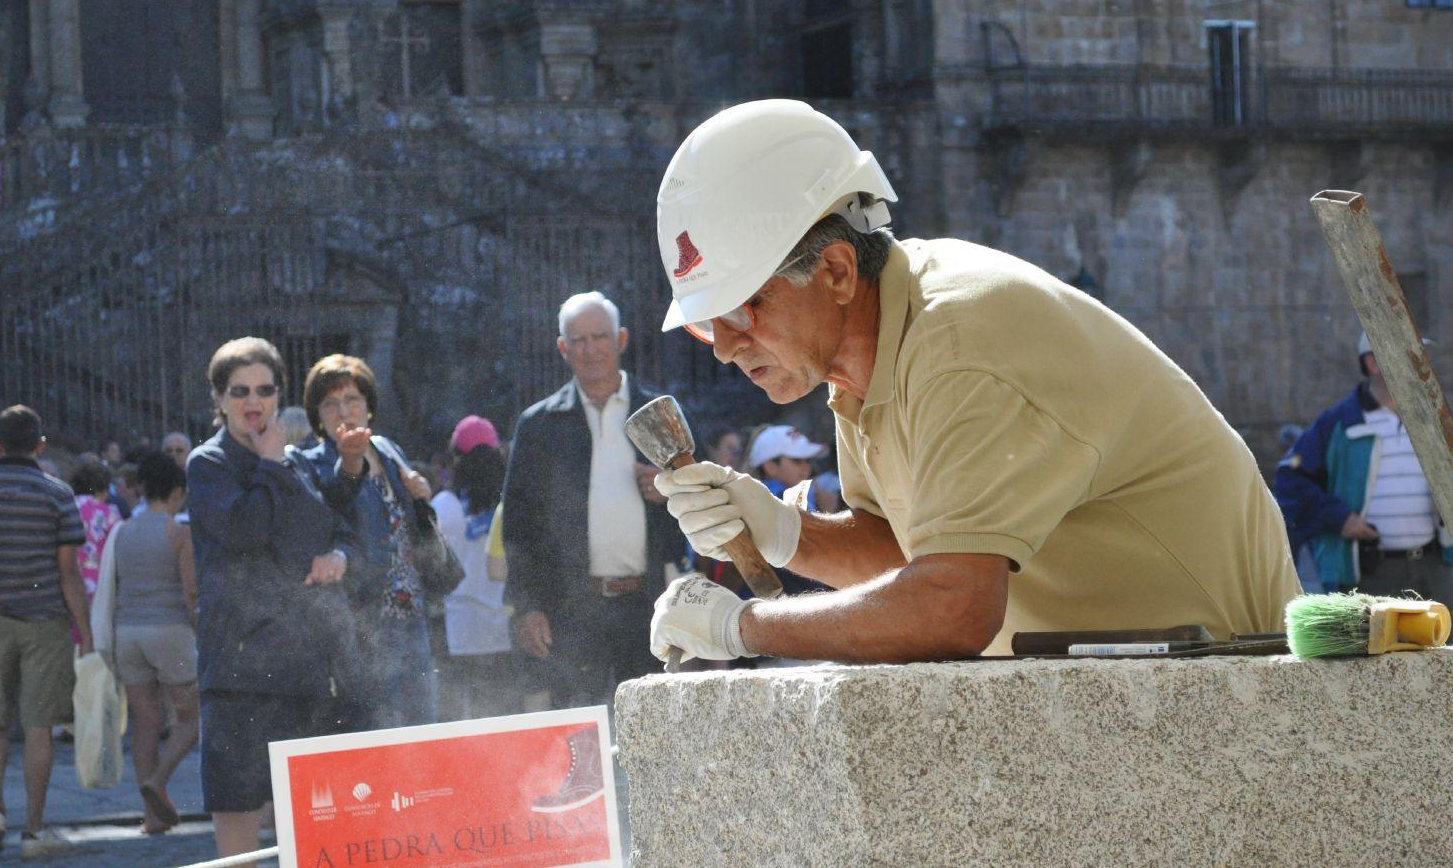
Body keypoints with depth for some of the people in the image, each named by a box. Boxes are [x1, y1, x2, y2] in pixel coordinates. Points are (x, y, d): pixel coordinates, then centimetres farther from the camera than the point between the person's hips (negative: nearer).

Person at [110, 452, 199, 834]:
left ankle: (153, 814, 4)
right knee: (191, 718, 8)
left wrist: (113, 640, 15)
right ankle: (156, 782, -14)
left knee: (146, 724, 8)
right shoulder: (181, 533, -8)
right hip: (170, 630, -5)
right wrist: (202, 639, -3)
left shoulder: (122, 532, 8)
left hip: (128, 631, 5)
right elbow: (191, 591, -13)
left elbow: (110, 591, 9)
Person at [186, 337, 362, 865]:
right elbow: (242, 528, -17)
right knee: (237, 794, -7)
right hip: (242, 651, -6)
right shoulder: (208, 464, 0)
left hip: (317, 648, 6)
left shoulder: (301, 463, 17)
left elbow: (345, 529, 23)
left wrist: (340, 555, 0)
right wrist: (270, 464, -7)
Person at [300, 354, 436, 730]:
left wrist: (420, 496, 4)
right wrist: (350, 462, -51)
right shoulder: (314, 465, -6)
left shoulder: (389, 452, 14)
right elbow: (334, 499, -31)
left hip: (412, 620, 7)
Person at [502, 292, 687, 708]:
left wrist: (670, 493, -6)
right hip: (573, 608, -1)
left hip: (648, 606, 1)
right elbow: (520, 521, 7)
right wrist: (526, 606, -2)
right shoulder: (539, 425, 10)